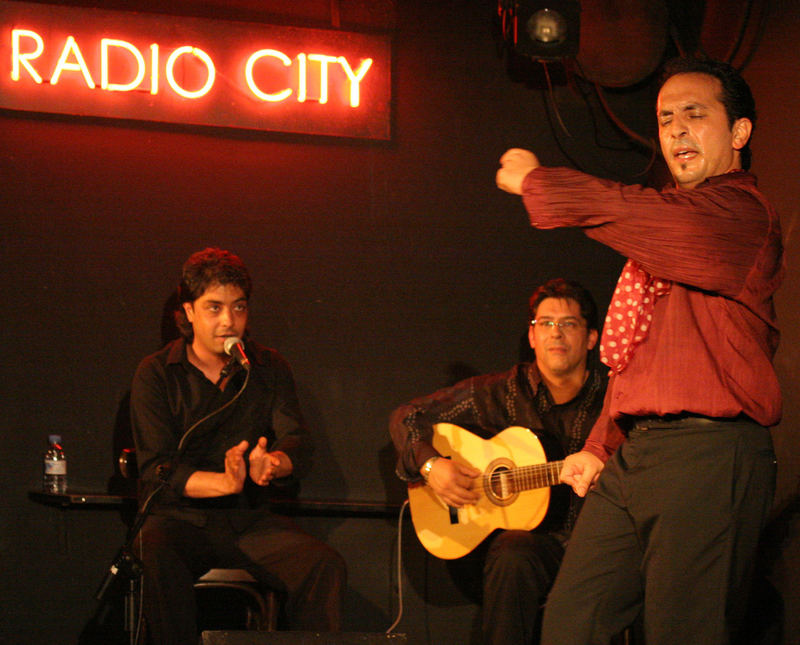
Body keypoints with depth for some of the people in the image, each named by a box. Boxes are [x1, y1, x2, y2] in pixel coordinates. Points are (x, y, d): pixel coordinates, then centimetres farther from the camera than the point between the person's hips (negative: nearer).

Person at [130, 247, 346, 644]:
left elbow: (298, 442, -2)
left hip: (250, 519, 3)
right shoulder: (157, 374, 1)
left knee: (325, 566, -24)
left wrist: (271, 463, -29)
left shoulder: (268, 369, 11)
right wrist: (224, 482, -27)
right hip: (181, 518, -3)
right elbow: (156, 470, -8)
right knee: (157, 556, -37)